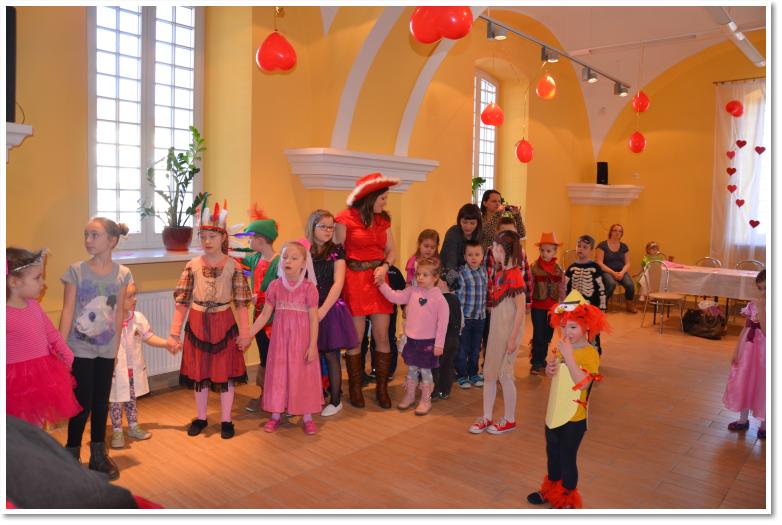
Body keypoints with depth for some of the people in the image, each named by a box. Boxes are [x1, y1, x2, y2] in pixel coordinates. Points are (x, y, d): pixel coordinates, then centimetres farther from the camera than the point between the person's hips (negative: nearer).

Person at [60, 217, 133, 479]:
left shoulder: (122, 274, -2)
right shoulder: (76, 270, -8)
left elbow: (118, 314, 3)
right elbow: (67, 311, -8)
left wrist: (116, 349, 6)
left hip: (106, 350, 2)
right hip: (80, 349, -2)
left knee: (101, 403, 12)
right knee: (82, 405, 2)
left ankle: (99, 456, 27)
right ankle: (71, 458, 21)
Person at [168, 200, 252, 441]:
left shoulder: (233, 266, -6)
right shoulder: (192, 265, -1)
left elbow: (242, 302, -5)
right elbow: (181, 301, 0)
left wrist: (244, 333, -8)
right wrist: (174, 333, -2)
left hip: (224, 323, -2)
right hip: (197, 324, 2)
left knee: (226, 370, 6)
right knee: (199, 371, 12)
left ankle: (226, 419, 21)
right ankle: (200, 418, 30)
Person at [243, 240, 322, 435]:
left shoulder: (309, 287, -10)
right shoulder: (275, 286, -1)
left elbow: (313, 319, -9)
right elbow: (265, 315, 4)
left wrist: (313, 346, -12)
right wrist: (248, 335, -1)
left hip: (301, 340, -3)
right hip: (280, 339, 3)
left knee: (303, 376, 6)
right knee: (278, 374, 11)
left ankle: (307, 417, 19)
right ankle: (275, 415, 25)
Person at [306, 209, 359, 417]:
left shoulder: (336, 251, 1)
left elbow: (338, 284, -8)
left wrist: (323, 310, -15)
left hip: (331, 309, -2)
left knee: (330, 354, 2)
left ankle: (336, 400, 14)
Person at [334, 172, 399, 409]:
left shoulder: (383, 220, 12)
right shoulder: (346, 218, -5)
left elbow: (391, 251, 15)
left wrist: (385, 267, -4)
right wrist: (340, 283, -12)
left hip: (378, 280, 5)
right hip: (354, 280, -5)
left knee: (382, 336, 3)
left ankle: (382, 388, 16)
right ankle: (355, 388, 18)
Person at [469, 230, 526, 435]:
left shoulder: (514, 276, -17)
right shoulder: (500, 273, 8)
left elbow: (521, 309, -17)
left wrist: (513, 338, -17)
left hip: (508, 332, -8)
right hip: (495, 329, 8)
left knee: (504, 374, 3)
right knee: (489, 373, 12)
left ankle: (509, 420, 20)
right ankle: (486, 417, 23)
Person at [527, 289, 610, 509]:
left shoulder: (590, 354, -21)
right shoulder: (561, 347, 2)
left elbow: (583, 384, -34)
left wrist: (568, 356, -38)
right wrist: (550, 369, -5)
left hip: (574, 417, -7)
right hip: (554, 412, 7)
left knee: (567, 458, 8)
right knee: (552, 454, 23)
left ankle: (568, 499, 29)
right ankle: (551, 489, 44)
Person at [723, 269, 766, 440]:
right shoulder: (753, 304, 0)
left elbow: (767, 332, -25)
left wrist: (761, 309, -26)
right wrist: (737, 350, 7)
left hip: (763, 352, -5)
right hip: (748, 349, 5)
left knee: (761, 387, 6)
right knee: (743, 384, 14)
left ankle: (764, 424, 26)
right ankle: (743, 419, 32)